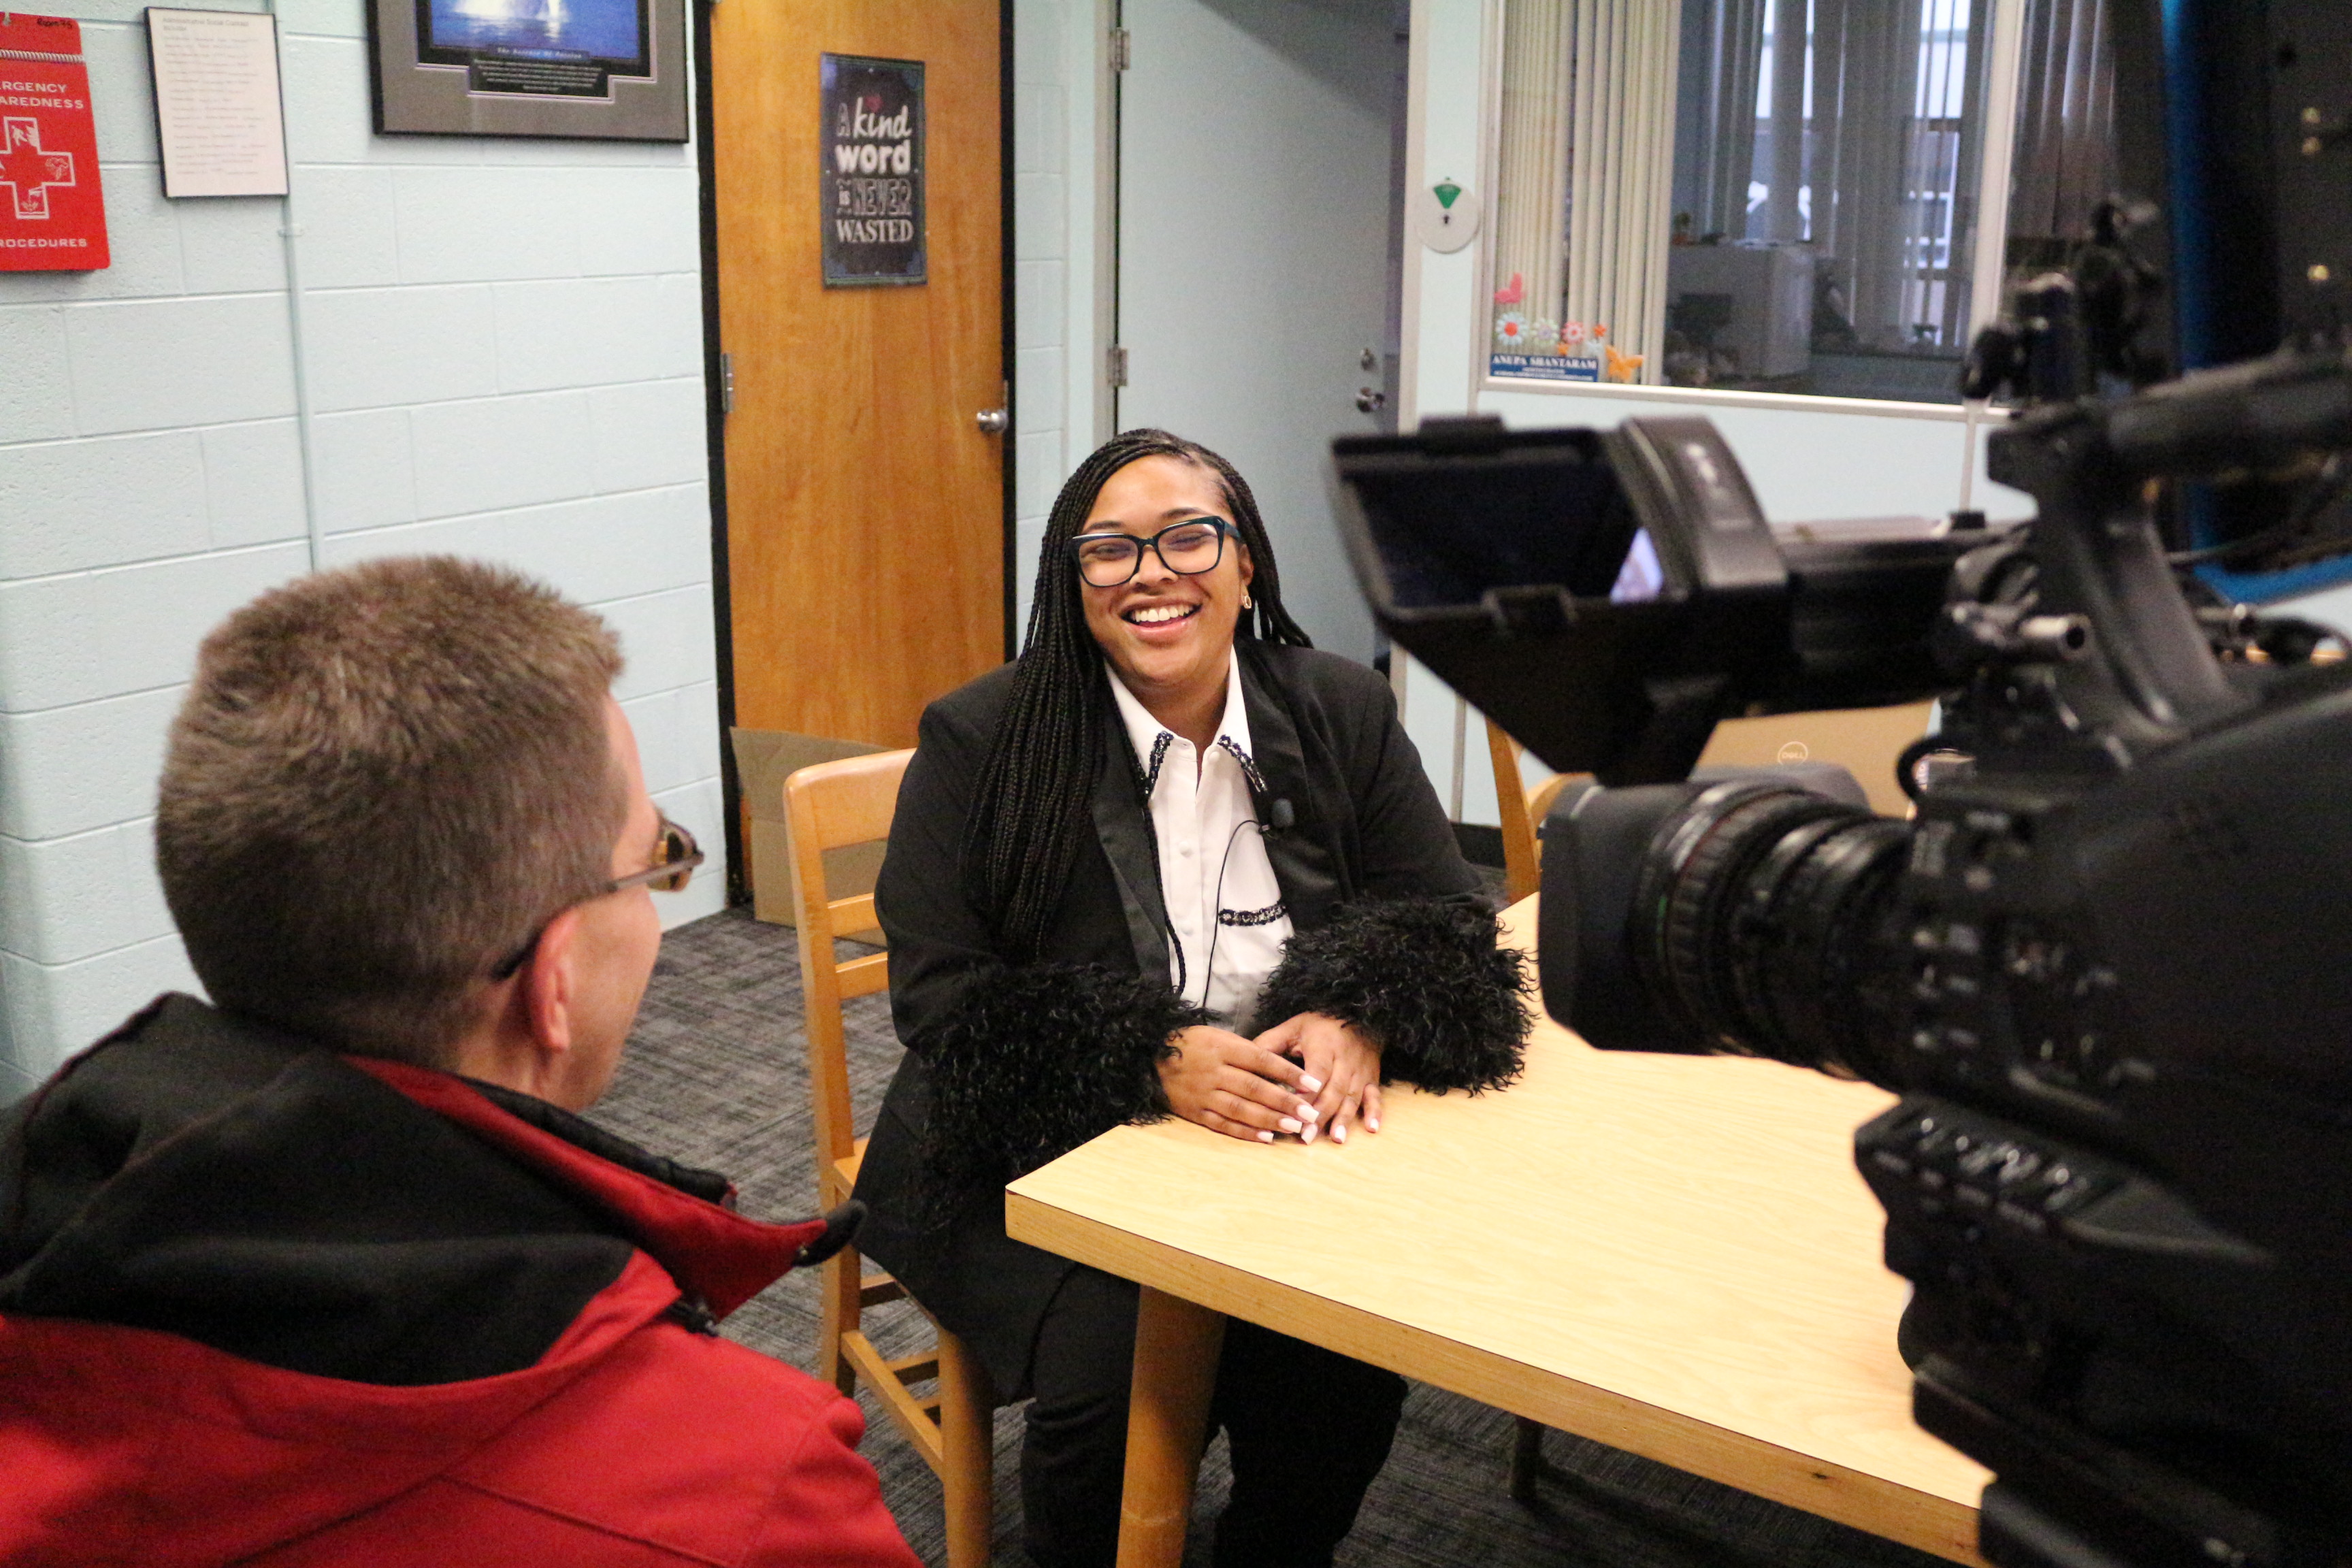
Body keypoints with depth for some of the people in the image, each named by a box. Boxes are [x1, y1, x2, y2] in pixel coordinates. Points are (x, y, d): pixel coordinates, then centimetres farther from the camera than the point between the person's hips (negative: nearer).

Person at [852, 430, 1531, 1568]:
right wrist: (1154, 1061, -25)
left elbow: (1445, 918, 4)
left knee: (1360, 1341, -21)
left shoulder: (1345, 715, 3)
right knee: (1116, 1366, -26)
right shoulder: (980, 744, -7)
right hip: (1038, 1163, -2)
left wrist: (1363, 1026, -19)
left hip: (1277, 1142, 3)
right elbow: (942, 1000, -10)